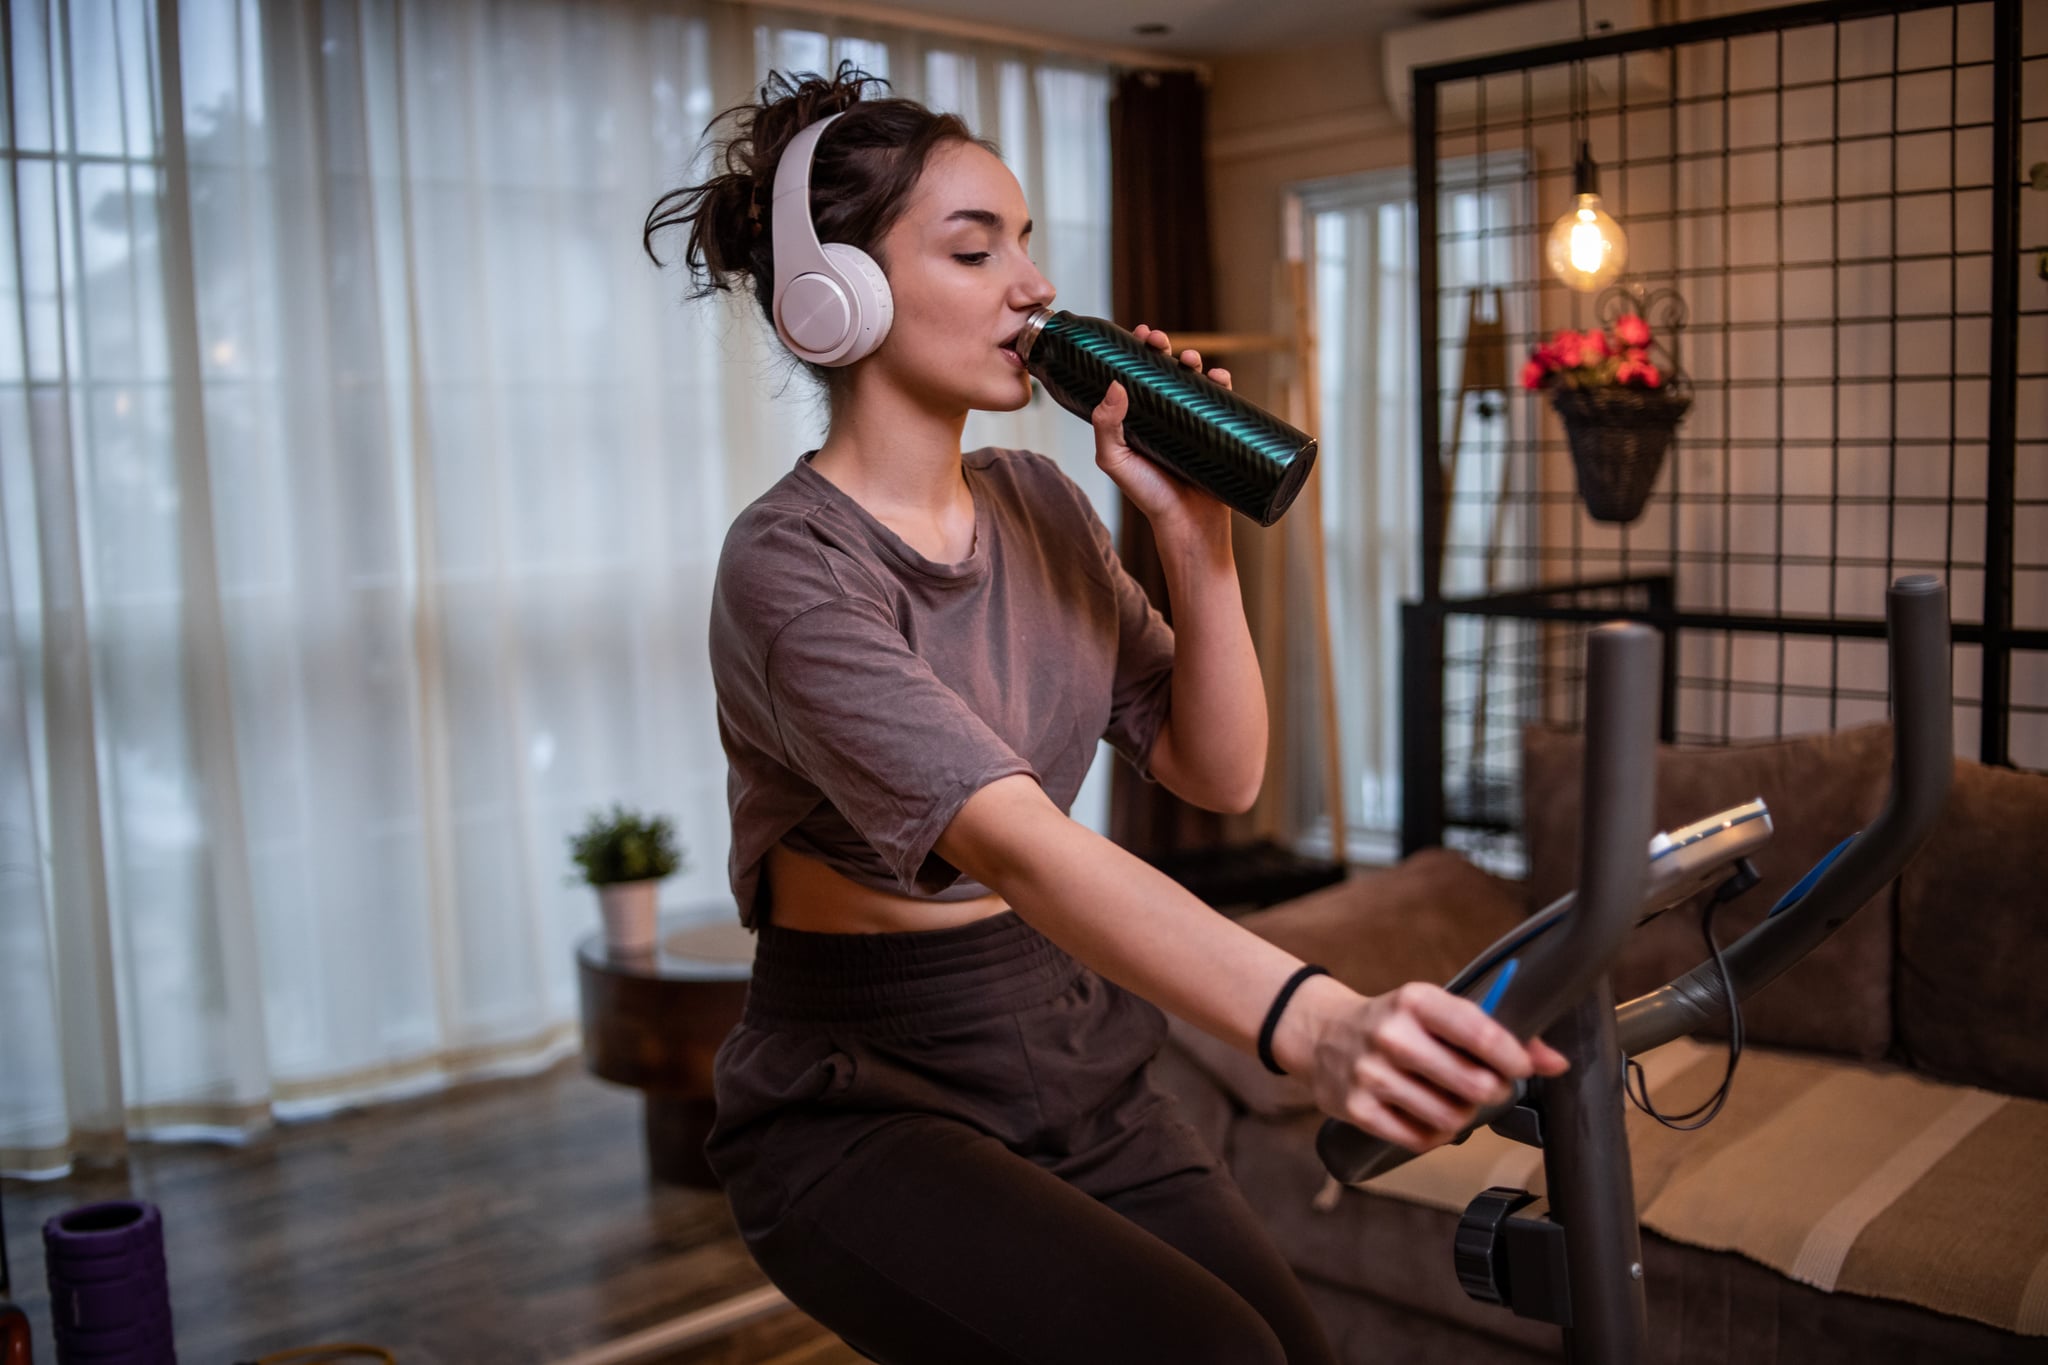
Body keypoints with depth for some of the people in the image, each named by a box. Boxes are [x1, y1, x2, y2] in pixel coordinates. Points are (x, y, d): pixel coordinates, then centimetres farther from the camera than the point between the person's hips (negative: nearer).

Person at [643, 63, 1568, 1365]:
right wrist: (1313, 1021, -48)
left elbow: (1221, 773, 3)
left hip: (1081, 1068, 6)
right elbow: (1015, 844, -35)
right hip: (869, 1105, -6)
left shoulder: (1040, 503, 4)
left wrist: (1197, 536, -10)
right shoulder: (790, 571, -20)